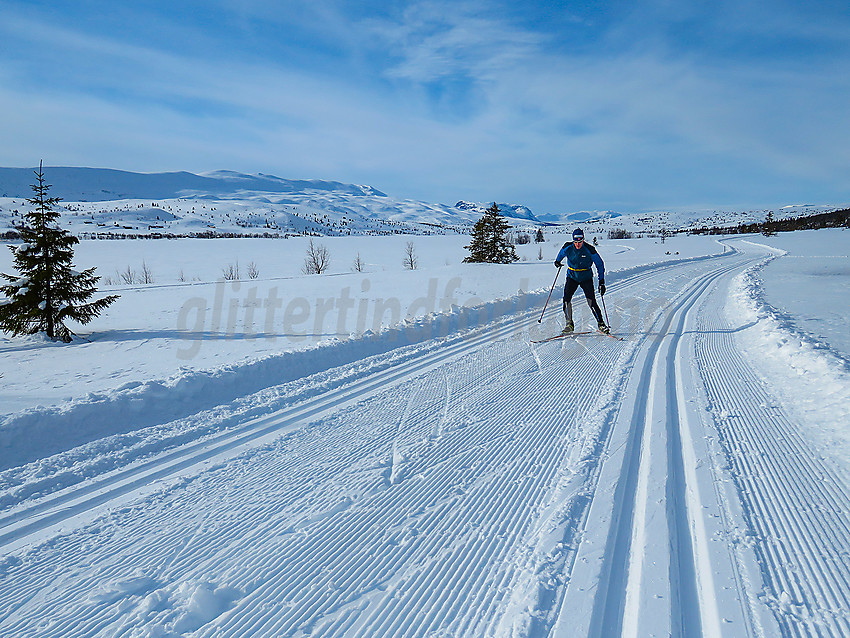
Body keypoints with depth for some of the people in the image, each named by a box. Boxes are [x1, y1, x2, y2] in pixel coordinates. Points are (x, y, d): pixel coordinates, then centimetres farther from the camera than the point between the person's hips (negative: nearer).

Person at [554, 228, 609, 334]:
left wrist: (601, 282, -11)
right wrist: (557, 261, 25)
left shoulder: (589, 250, -17)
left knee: (591, 301, -12)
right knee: (566, 299, -14)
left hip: (586, 278, -2)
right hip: (572, 277, 2)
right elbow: (562, 254, 16)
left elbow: (600, 265, -8)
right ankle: (569, 324, 0)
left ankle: (601, 324, 2)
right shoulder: (567, 248, -11)